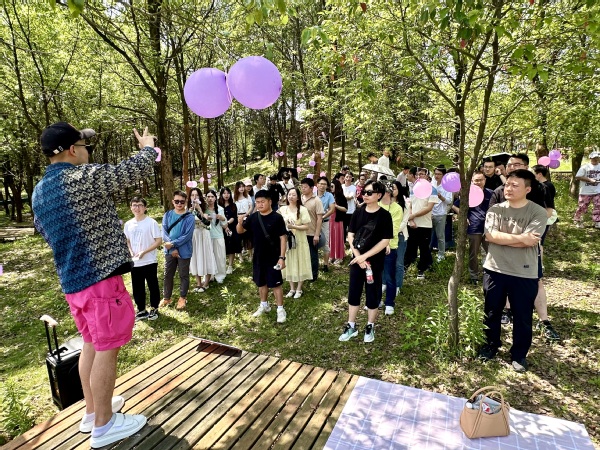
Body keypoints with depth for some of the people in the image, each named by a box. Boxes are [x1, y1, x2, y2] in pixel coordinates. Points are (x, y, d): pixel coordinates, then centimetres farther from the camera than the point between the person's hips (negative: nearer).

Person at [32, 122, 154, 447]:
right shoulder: (84, 177, -16)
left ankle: (92, 411, 33)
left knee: (91, 344, 20)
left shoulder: (39, 192, 10)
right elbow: (138, 168, -10)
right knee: (106, 349, 2)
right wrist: (147, 146, 9)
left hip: (71, 281, 9)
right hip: (100, 277, -9)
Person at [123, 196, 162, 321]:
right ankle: (142, 310, 29)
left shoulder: (151, 222, -10)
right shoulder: (128, 224, 5)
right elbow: (127, 241, 16)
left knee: (153, 286, 9)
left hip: (149, 262, -4)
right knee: (137, 288, 13)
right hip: (134, 263, 5)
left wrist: (144, 252, -18)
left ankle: (154, 309, 27)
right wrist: (130, 251, -4)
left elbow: (159, 241, -10)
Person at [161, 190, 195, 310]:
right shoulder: (167, 215, 1)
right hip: (170, 251, 3)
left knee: (183, 275, 10)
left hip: (184, 251, -3)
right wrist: (172, 248, -16)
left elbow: (188, 236, -16)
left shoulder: (189, 217, -10)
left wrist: (173, 244, -19)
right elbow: (164, 232, -6)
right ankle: (166, 298, 29)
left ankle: (182, 298, 26)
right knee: (168, 275, 13)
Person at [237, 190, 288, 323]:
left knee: (275, 284, 1)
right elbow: (240, 231, 6)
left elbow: (283, 238, -12)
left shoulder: (277, 218, -13)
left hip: (273, 258, -5)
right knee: (261, 283, 18)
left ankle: (280, 309, 14)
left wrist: (282, 257, -17)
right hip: (258, 257, 5)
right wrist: (240, 222, -17)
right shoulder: (253, 217, 0)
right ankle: (264, 305, 36)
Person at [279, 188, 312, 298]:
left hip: (299, 240, -3)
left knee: (300, 263, 5)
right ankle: (292, 288, 24)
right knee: (289, 264, 10)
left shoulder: (302, 209, -8)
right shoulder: (282, 209, 3)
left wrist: (294, 227, -23)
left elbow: (306, 226, -11)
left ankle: (299, 289, 18)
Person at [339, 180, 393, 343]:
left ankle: (370, 327, 28)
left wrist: (365, 256, -17)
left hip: (375, 261, -3)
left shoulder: (384, 215, -11)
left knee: (372, 294, 9)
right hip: (356, 259, 4)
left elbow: (385, 241, -14)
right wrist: (358, 256, -13)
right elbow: (350, 235, 0)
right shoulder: (359, 212, 0)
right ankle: (351, 326, 26)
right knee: (353, 293, 10)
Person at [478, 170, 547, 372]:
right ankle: (491, 345, 37)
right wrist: (519, 237, -19)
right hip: (494, 270, 3)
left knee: (522, 317, 11)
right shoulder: (495, 209, 0)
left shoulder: (538, 213, -8)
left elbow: (530, 242, -20)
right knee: (491, 312, 16)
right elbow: (490, 235, -14)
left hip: (524, 274, -2)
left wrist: (502, 237, -13)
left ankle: (519, 354, 31)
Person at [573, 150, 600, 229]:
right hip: (585, 192, -3)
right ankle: (578, 220, 20)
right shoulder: (585, 167, -6)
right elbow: (577, 177, -12)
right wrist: (589, 179, -19)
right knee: (582, 207, 4)